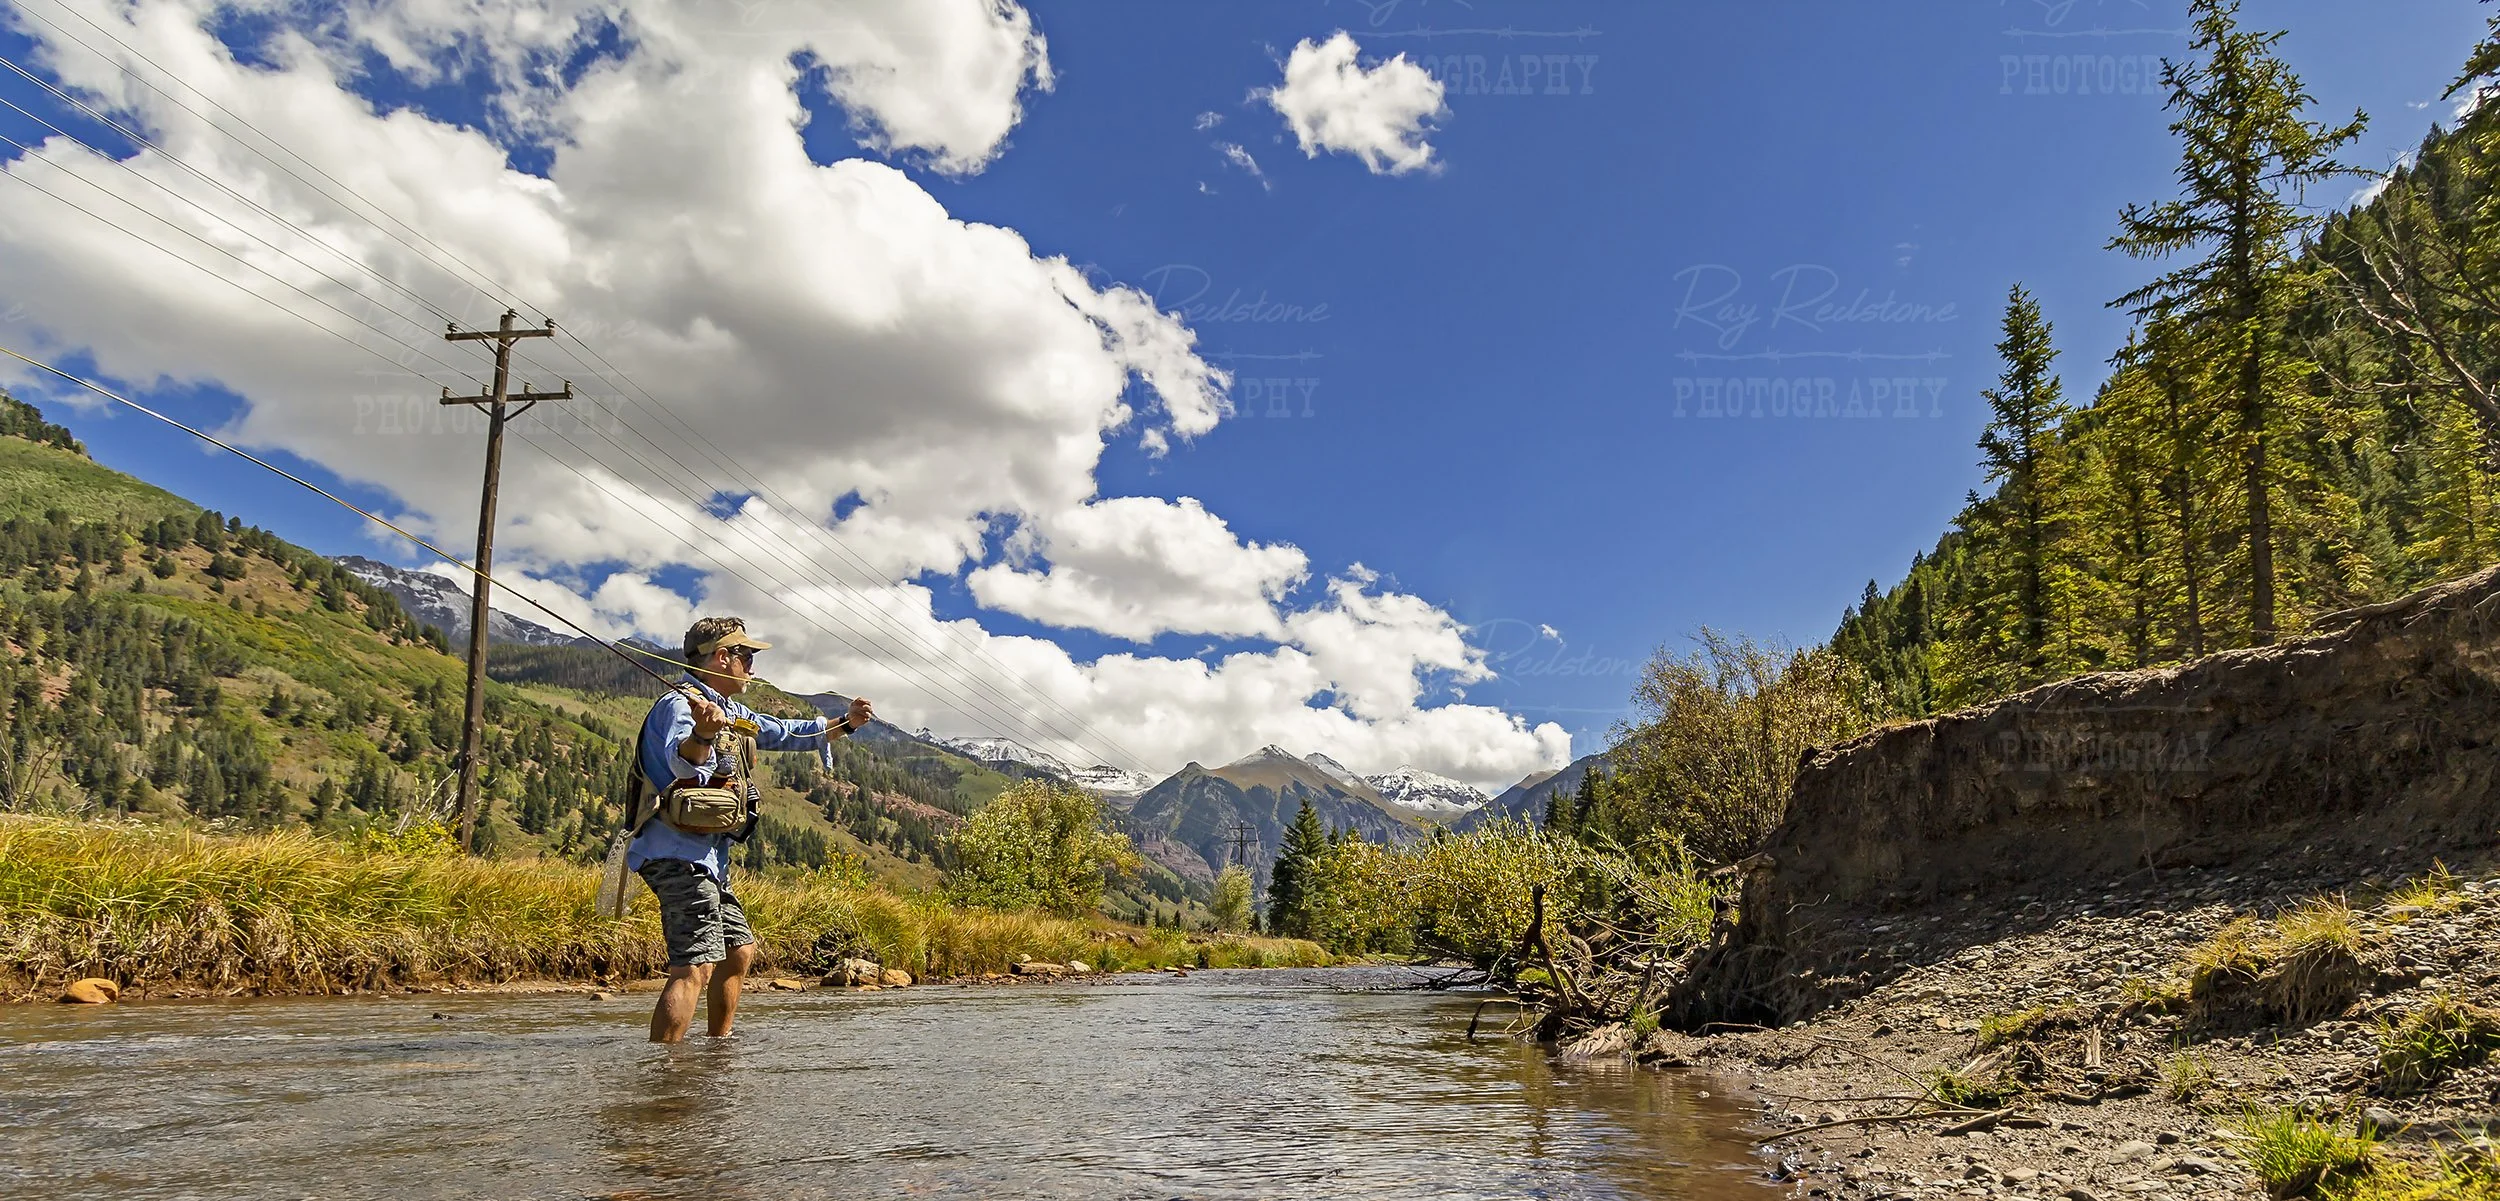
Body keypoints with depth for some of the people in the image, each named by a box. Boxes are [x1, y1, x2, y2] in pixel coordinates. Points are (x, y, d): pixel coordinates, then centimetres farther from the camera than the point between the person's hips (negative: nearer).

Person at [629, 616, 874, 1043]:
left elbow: (783, 734, 34)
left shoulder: (728, 711, 20)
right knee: (696, 966, -20)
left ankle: (719, 1045, 32)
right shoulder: (679, 704, -11)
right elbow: (685, 764, -33)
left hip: (706, 857, 11)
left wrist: (845, 724, 25)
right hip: (679, 854, -11)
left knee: (739, 952, 20)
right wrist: (702, 735, -54)